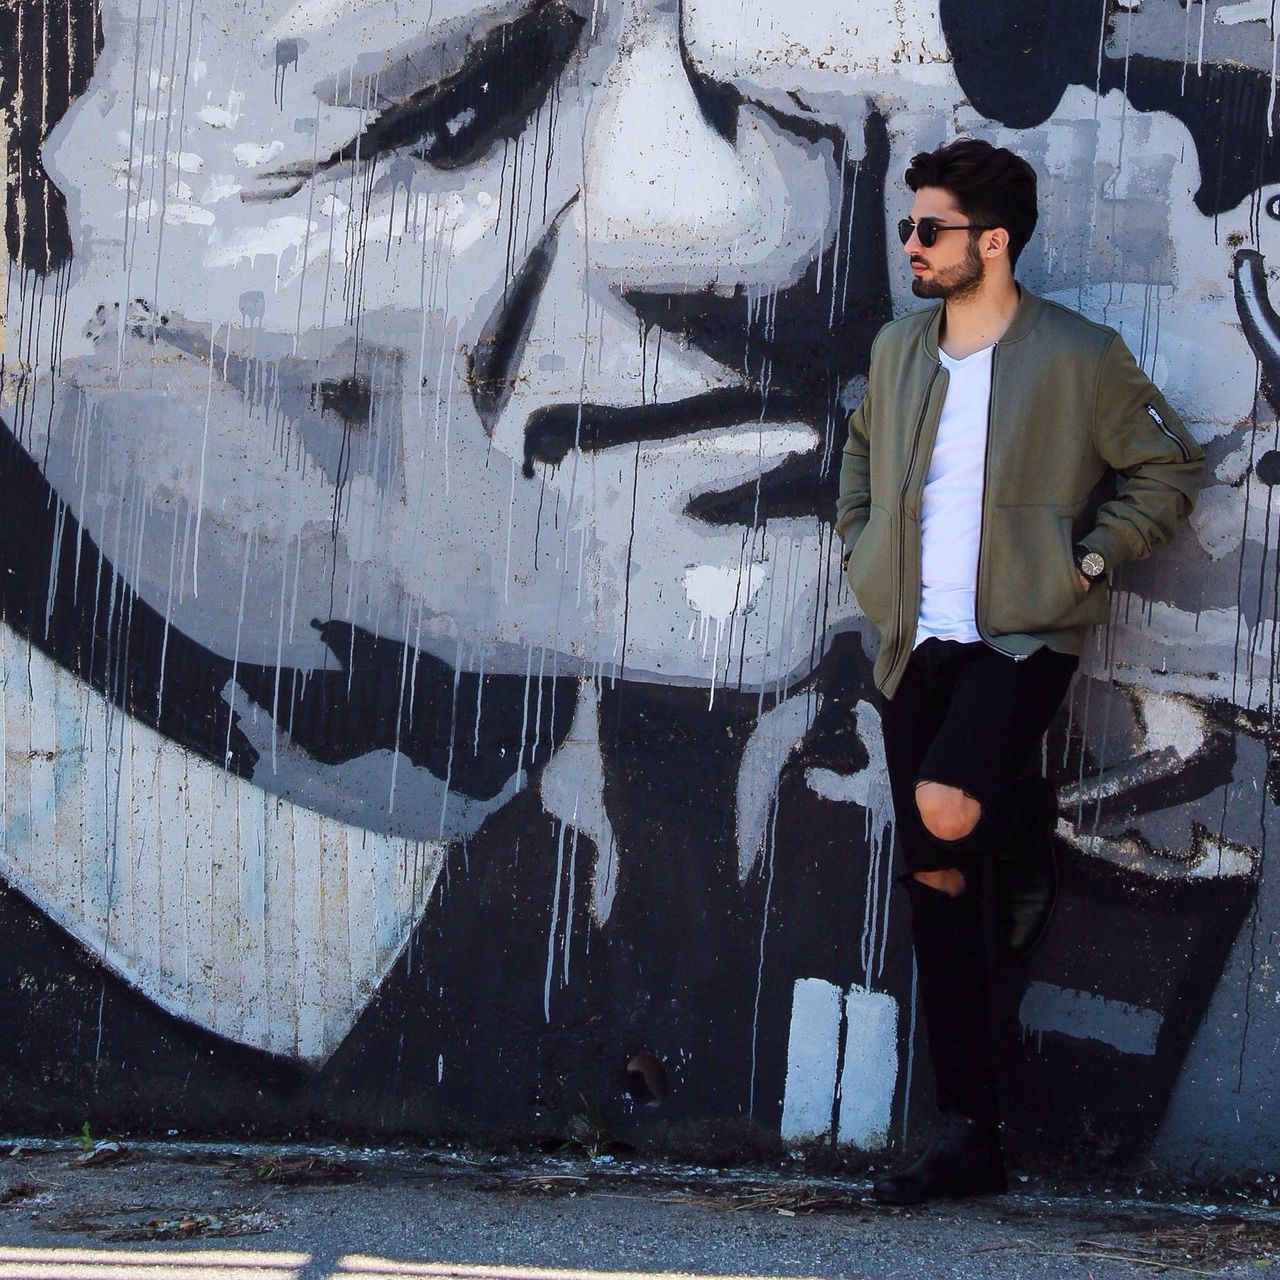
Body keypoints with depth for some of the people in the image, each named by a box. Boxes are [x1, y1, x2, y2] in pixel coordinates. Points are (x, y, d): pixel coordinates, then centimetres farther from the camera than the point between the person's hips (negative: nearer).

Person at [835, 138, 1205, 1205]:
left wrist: (1088, 560, -6)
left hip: (1023, 637, -5)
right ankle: (970, 1135, 9)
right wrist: (863, 547, 16)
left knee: (945, 807, -31)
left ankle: (1026, 825, 9)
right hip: (916, 644, 5)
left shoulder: (1079, 357, -6)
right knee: (936, 884, 3)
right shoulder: (897, 351, 11)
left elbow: (1167, 467, 2)